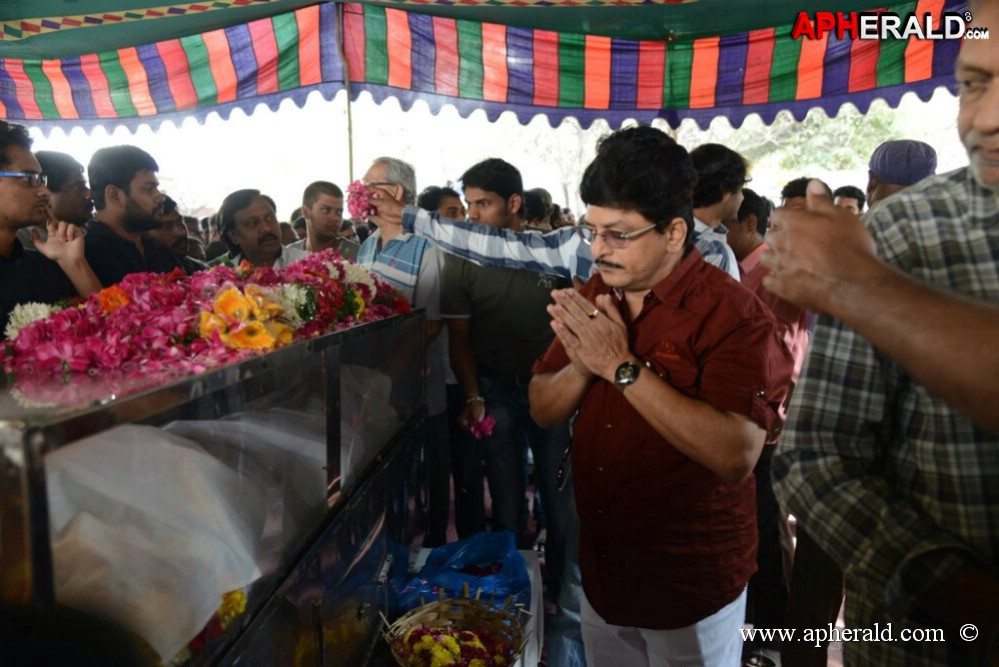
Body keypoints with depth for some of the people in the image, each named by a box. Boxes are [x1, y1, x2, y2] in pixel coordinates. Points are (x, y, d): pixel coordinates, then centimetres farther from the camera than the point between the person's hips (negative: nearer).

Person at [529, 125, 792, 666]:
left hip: (692, 585, -5)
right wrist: (582, 365, -19)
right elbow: (542, 411, 1)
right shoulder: (593, 297, 0)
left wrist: (622, 365, -28)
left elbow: (736, 453, -30)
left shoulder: (731, 313, -20)